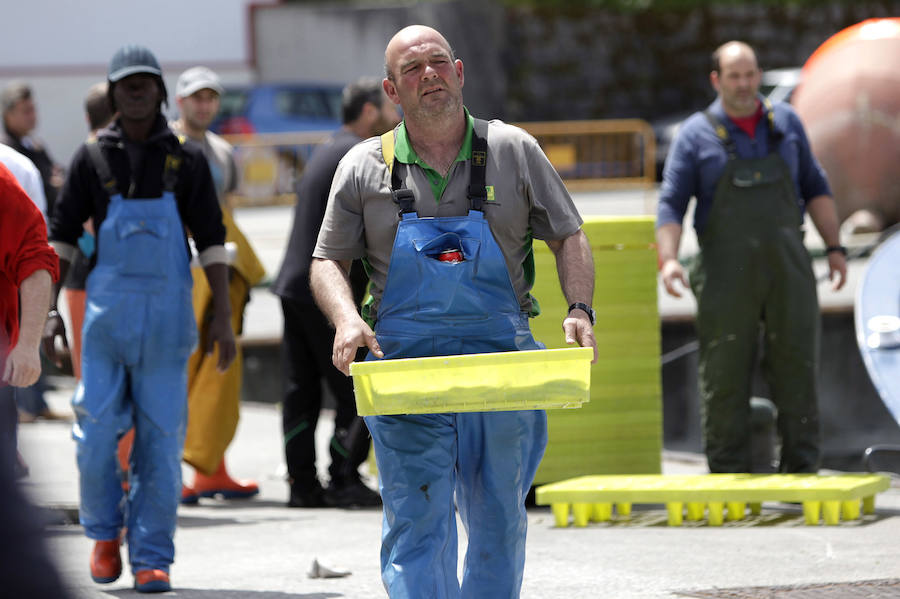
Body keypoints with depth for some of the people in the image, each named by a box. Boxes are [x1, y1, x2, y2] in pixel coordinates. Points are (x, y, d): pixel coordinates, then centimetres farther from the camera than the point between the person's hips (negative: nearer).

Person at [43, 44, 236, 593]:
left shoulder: (186, 159, 4)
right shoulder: (93, 157, 5)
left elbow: (211, 240, 4)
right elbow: (62, 236, 8)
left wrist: (223, 318, -3)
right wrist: (49, 310, 0)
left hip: (168, 313, 0)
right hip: (108, 310, 0)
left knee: (161, 435, -2)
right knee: (96, 430, -5)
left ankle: (152, 558, 5)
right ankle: (104, 533, 19)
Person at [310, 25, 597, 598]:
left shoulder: (514, 151, 6)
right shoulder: (365, 167, 6)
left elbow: (569, 237, 9)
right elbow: (328, 261, 9)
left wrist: (580, 310, -9)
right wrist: (347, 320, -12)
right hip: (404, 365, -1)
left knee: (499, 521, 9)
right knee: (417, 524, -8)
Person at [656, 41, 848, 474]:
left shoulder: (785, 123, 11)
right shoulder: (697, 134, 2)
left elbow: (815, 189, 17)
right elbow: (671, 203, -2)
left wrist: (834, 247, 9)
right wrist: (668, 258, -17)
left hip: (787, 269, 2)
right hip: (726, 273, -2)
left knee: (796, 366, 0)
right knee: (725, 374, -2)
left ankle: (801, 470, 5)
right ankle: (729, 475, 3)